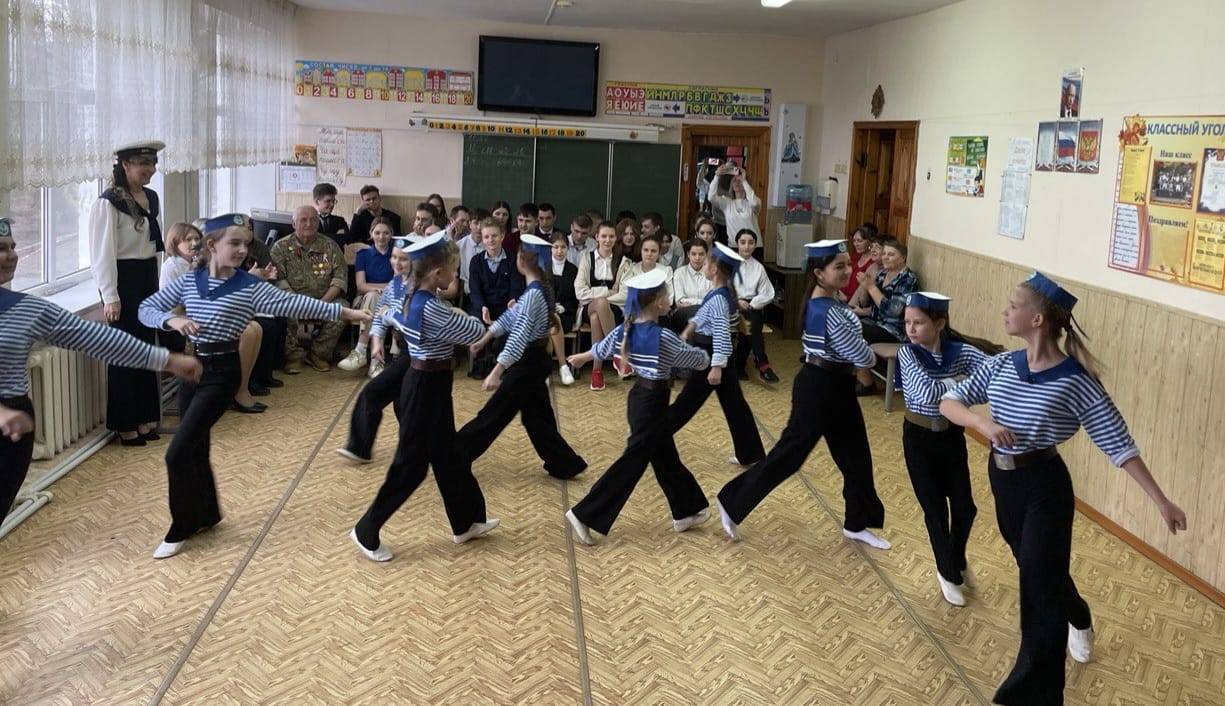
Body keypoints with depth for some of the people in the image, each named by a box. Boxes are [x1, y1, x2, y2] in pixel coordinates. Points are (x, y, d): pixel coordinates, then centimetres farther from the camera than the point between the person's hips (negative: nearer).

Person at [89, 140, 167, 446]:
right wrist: (110, 297, -17)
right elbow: (103, 253, -16)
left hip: (148, 277, 7)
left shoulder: (151, 197, 8)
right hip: (123, 279, -7)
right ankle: (124, 425, 13)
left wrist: (157, 285, 16)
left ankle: (145, 417, 25)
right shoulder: (109, 202, -14)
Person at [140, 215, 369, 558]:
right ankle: (207, 513, 36)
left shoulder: (249, 287, -9)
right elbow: (146, 309, 5)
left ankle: (181, 528, 11)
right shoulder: (188, 281, 2)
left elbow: (294, 303, -16)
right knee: (194, 448, 14)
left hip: (221, 373, -4)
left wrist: (343, 312, -24)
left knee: (178, 452, -8)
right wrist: (172, 319, -17)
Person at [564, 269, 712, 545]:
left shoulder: (625, 329, -1)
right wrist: (706, 357, 16)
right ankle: (584, 514, -1)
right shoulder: (663, 337, -21)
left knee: (666, 458, 18)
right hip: (653, 401, -8)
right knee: (633, 462, -2)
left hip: (639, 396, 8)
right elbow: (696, 359, -8)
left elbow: (602, 348, 17)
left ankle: (686, 512, 32)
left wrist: (582, 357, 38)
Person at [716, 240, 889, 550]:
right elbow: (863, 357, -21)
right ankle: (731, 503, 14)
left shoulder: (823, 303, 6)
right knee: (789, 452, 1)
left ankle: (856, 524, 31)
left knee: (855, 456, 16)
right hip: (820, 388, -10)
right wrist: (871, 354, 1)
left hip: (833, 386, 10)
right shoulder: (829, 312, -25)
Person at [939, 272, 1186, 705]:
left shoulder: (1074, 380, -20)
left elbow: (1118, 443, -16)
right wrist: (983, 423, -22)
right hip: (1001, 480, 6)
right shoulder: (1002, 365, -4)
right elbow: (948, 402, -2)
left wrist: (1160, 500, -15)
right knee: (1041, 569, 27)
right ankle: (1078, 622, 59)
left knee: (1040, 588, 1)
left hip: (1044, 488, -6)